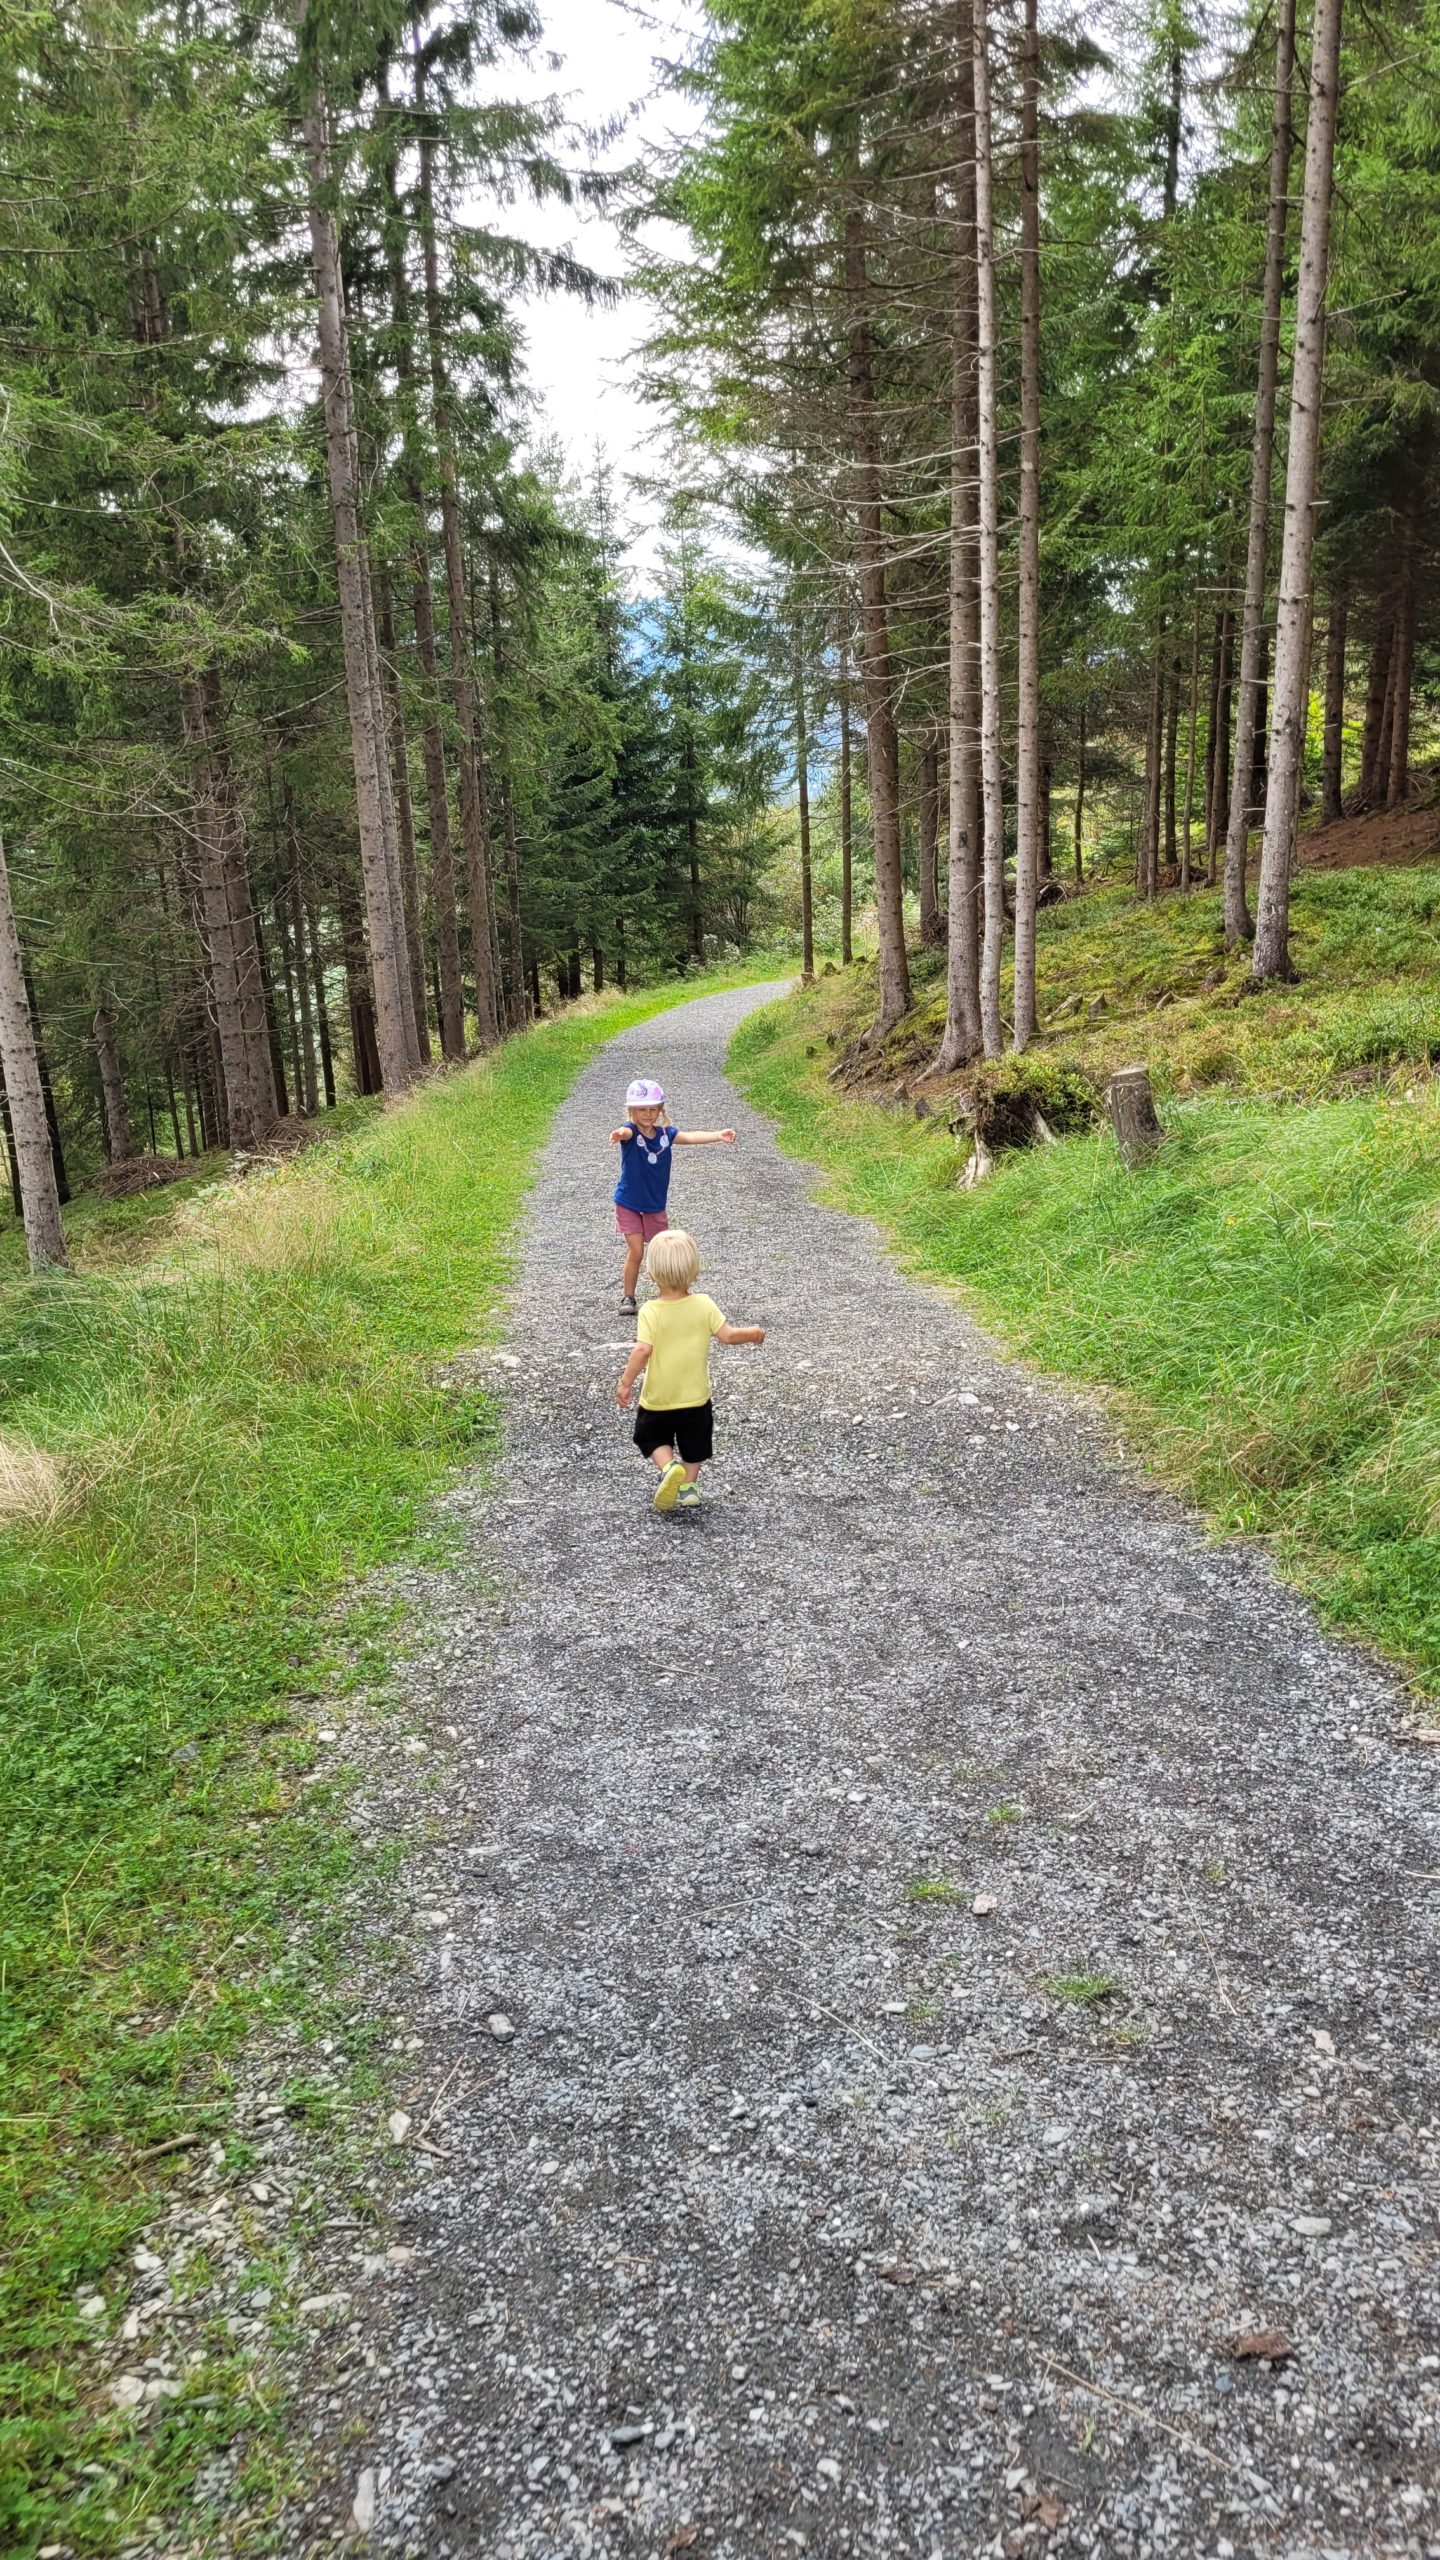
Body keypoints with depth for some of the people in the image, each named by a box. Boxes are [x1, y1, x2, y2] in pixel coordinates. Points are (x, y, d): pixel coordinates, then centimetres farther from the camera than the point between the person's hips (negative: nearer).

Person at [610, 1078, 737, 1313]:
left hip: (655, 1205, 4)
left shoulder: (665, 1133, -5)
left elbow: (690, 1137, -18)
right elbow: (626, 1132, -41)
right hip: (628, 1204, -3)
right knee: (635, 1251, -7)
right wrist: (620, 1134, -67)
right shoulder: (631, 1130, -17)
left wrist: (718, 1135, -35)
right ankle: (628, 1297, 10)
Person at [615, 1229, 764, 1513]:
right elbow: (727, 1335, -10)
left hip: (658, 1399, -2)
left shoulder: (650, 1311, -19)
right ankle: (687, 1487, 21)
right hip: (696, 1397, 2)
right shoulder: (704, 1304, -12)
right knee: (694, 1445, 23)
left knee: (652, 1438, 20)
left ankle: (668, 1467, -5)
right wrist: (752, 1333, 9)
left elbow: (643, 1350, -27)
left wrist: (625, 1383, -18)